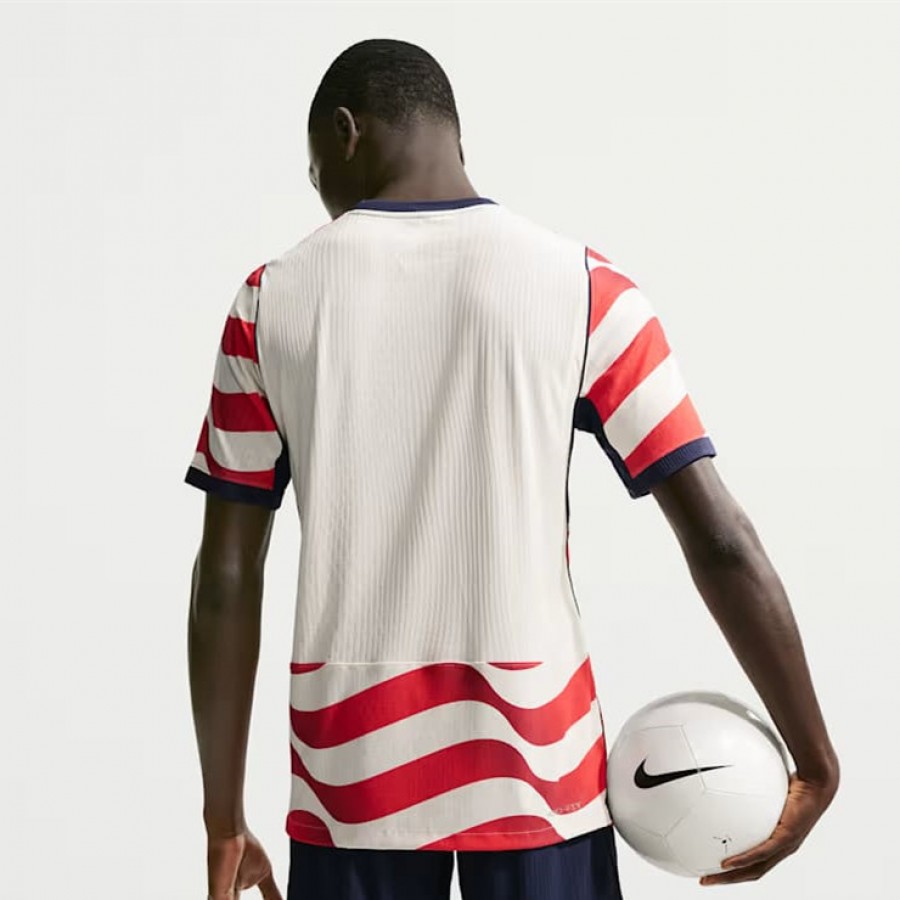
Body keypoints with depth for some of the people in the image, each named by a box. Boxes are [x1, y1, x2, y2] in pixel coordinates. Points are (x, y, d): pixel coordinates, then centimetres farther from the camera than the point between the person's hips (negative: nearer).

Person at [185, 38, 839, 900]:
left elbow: (226, 581, 0)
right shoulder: (583, 287, -3)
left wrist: (224, 815, 7)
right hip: (536, 765, 0)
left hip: (353, 770, 1)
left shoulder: (272, 300, 0)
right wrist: (814, 758, 2)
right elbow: (722, 543, -7)